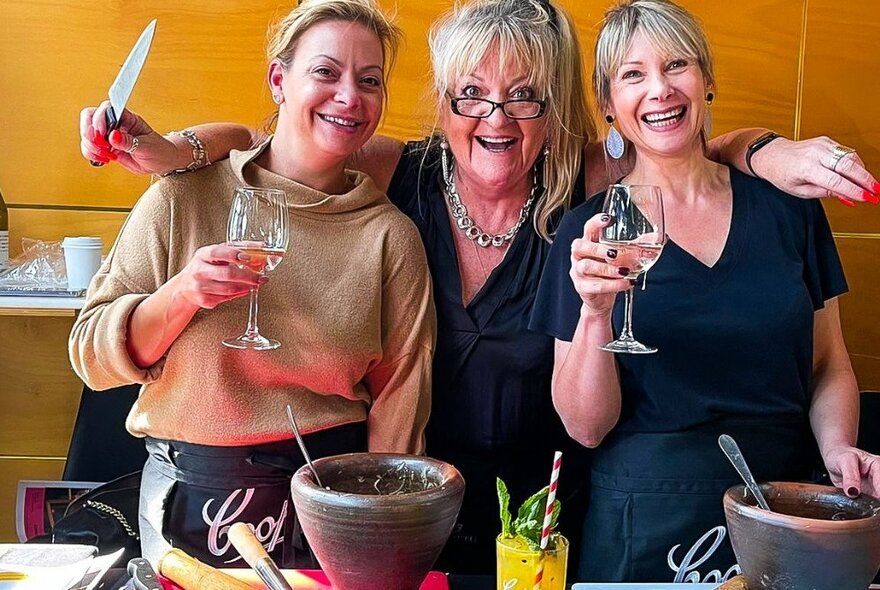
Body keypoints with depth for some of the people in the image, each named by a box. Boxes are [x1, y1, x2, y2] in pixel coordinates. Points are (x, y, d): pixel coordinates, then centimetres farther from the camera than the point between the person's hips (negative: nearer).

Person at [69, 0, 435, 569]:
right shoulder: (185, 197, -7)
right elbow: (93, 355, -4)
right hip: (190, 500, 0)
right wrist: (179, 296, -21)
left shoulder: (391, 234, -4)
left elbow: (398, 394, -1)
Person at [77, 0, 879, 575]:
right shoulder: (398, 175, -9)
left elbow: (709, 148, -2)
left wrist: (772, 154, -23)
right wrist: (173, 150, -21)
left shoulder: (591, 187, -11)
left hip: (540, 527, 0)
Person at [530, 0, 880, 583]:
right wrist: (595, 312, -23)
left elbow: (830, 368, 10)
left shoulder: (787, 206, 0)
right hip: (647, 523, -1)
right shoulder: (592, 230, -5)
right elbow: (586, 426, -8)